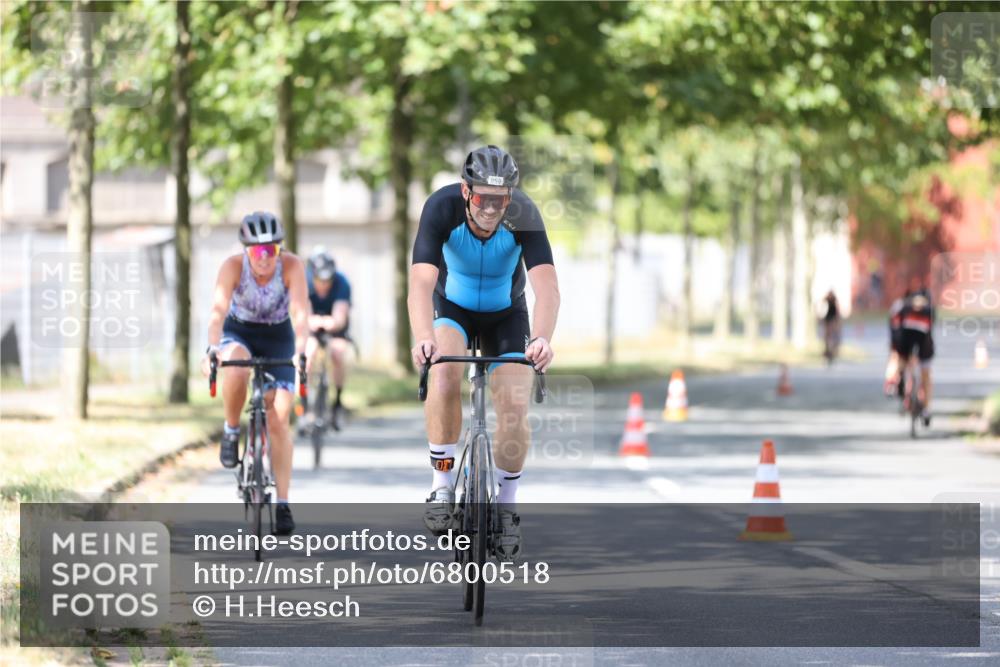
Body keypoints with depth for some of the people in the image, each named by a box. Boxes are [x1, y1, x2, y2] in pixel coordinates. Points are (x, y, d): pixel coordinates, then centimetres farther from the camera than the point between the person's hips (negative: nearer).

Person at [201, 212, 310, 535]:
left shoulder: (292, 266, -25)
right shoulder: (233, 266, -25)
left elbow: (300, 312, -33)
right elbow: (219, 309, -35)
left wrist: (300, 352, -49)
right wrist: (212, 348, -51)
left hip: (278, 338, 0)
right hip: (239, 331, 0)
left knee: (278, 420, -8)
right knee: (236, 372, -37)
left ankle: (282, 503, -2)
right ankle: (231, 432, -9)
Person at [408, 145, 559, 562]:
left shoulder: (524, 216, -30)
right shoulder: (442, 208, -31)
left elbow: (547, 287, -39)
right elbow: (421, 283, -40)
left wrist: (541, 339, -58)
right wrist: (423, 338, -58)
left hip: (506, 315, 1)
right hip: (453, 308, -1)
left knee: (514, 411, -14)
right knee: (445, 373, -31)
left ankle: (506, 506, 10)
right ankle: (442, 485, -18)